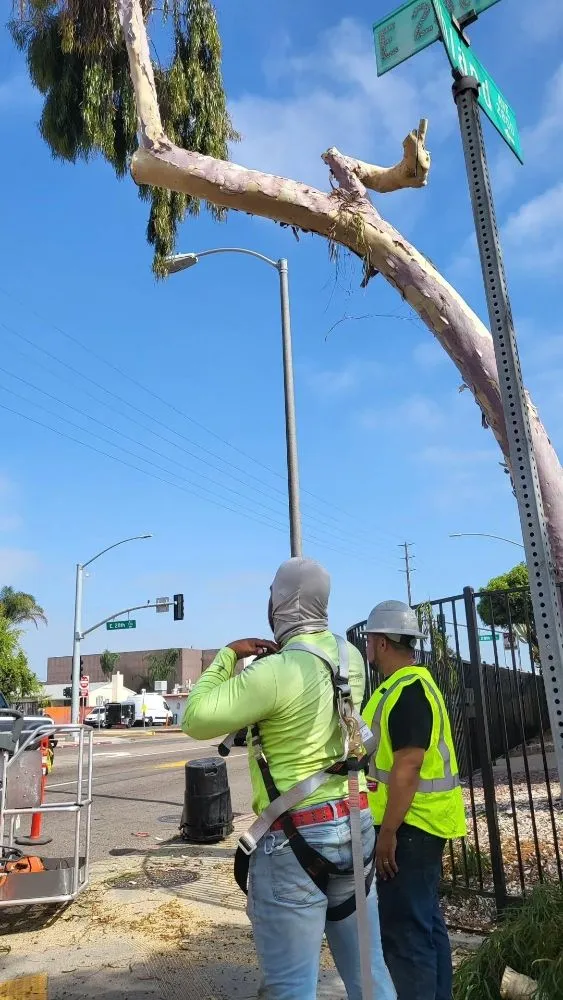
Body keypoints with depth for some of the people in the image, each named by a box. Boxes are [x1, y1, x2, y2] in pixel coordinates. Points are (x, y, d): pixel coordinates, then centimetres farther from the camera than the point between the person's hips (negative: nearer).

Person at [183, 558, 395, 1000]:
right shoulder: (350, 657, 2)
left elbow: (197, 719, -13)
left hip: (294, 839, -7)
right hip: (356, 826, 8)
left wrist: (229, 654, -4)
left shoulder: (274, 673, -21)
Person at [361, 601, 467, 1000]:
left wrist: (388, 832, -22)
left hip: (409, 826, -10)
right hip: (416, 824, 10)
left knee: (404, 928, -2)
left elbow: (408, 765, -25)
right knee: (425, 921, 18)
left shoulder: (408, 690, -20)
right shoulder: (410, 684, 12)